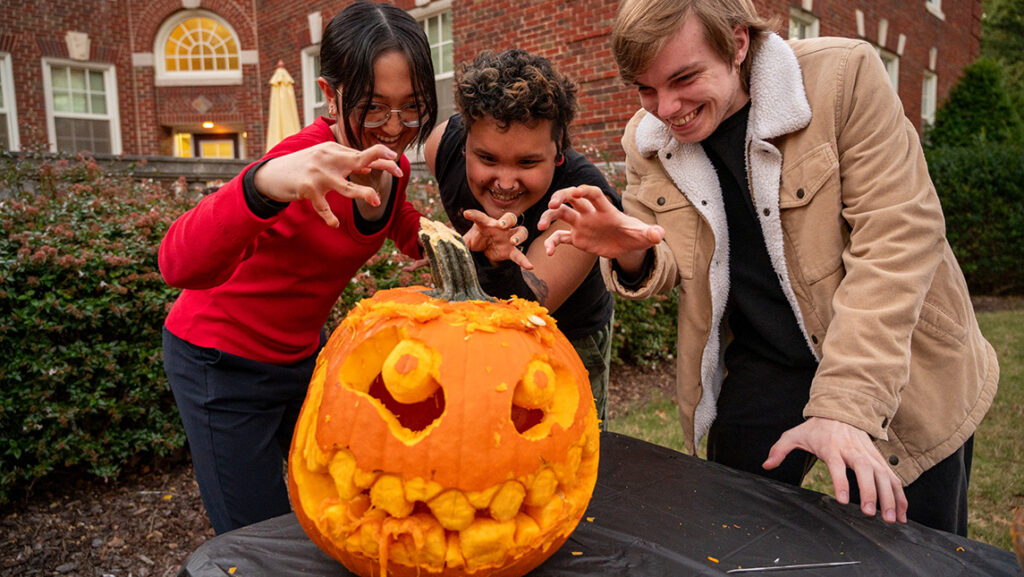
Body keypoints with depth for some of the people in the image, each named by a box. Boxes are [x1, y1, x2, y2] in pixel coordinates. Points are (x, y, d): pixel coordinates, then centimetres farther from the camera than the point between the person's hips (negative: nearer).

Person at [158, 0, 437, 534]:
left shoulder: (389, 163, -8)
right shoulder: (311, 160, -31)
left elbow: (398, 224, 15)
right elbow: (180, 265, -44)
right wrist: (265, 183, -63)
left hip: (303, 349, 7)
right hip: (224, 364, -6)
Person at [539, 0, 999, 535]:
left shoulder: (843, 75, -16)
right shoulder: (646, 139, -3)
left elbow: (895, 243, -21)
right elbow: (665, 267, 5)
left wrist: (842, 404, -28)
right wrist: (632, 256, -21)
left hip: (900, 369, -2)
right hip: (760, 366, 3)